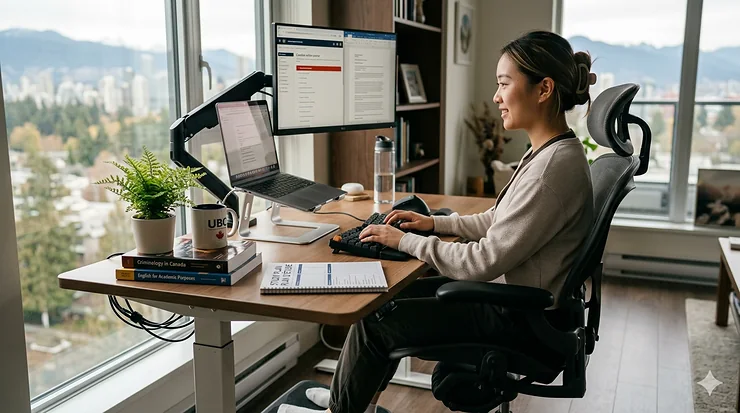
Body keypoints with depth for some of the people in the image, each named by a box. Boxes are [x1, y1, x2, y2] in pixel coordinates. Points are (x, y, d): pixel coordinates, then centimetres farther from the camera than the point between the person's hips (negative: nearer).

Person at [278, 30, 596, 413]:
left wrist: (406, 241, -16)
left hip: (518, 318, -9)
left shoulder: (555, 166, -27)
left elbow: (486, 261, -26)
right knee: (397, 295, 15)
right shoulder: (549, 151, 4)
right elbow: (497, 222, 16)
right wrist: (435, 222, 9)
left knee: (374, 320, -4)